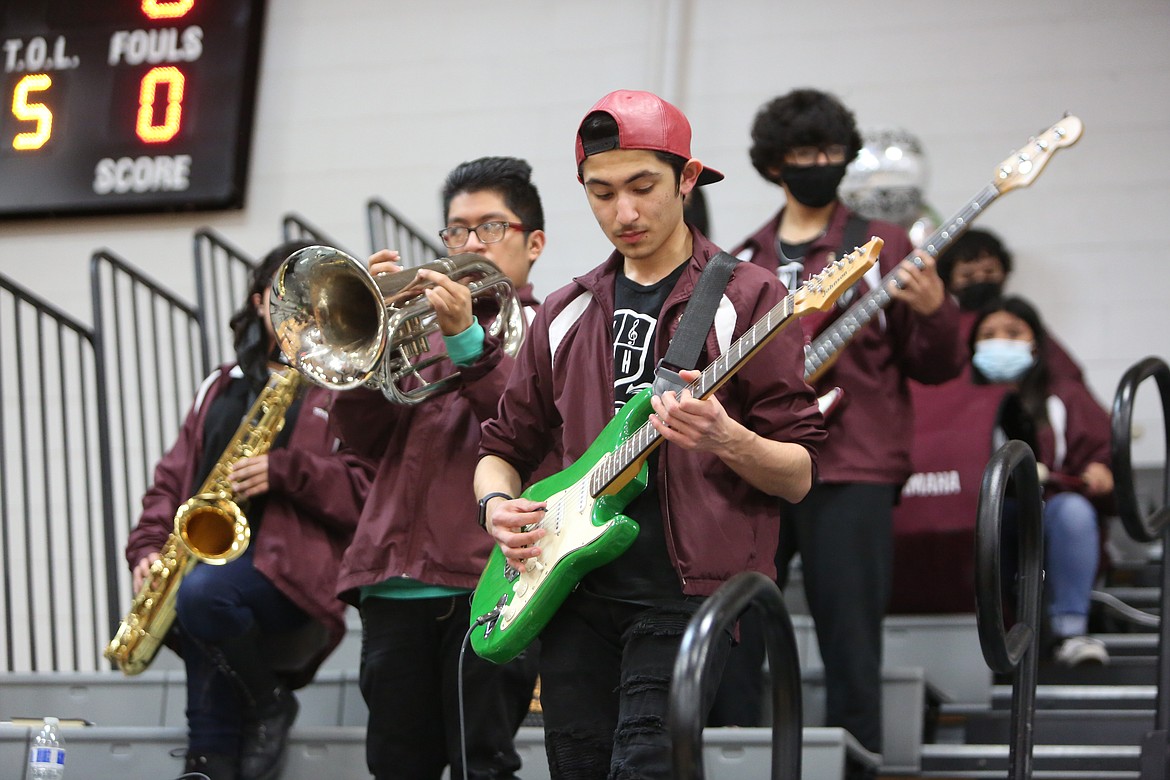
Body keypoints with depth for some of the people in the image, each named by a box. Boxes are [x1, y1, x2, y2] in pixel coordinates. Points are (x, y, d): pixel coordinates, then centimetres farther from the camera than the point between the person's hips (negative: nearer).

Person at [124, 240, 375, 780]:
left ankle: (271, 703, -9)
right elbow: (173, 479, 22)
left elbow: (369, 489, -5)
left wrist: (284, 472, -17)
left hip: (289, 561, -5)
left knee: (203, 592, -35)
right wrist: (149, 548, 5)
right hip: (210, 555, 5)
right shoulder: (221, 388, 24)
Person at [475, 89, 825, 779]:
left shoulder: (746, 298, 1)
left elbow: (799, 476, -3)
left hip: (685, 589, -5)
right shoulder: (568, 314, 17)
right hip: (576, 592, 5)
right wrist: (498, 504, 1)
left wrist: (725, 441, -23)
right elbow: (506, 445, 24)